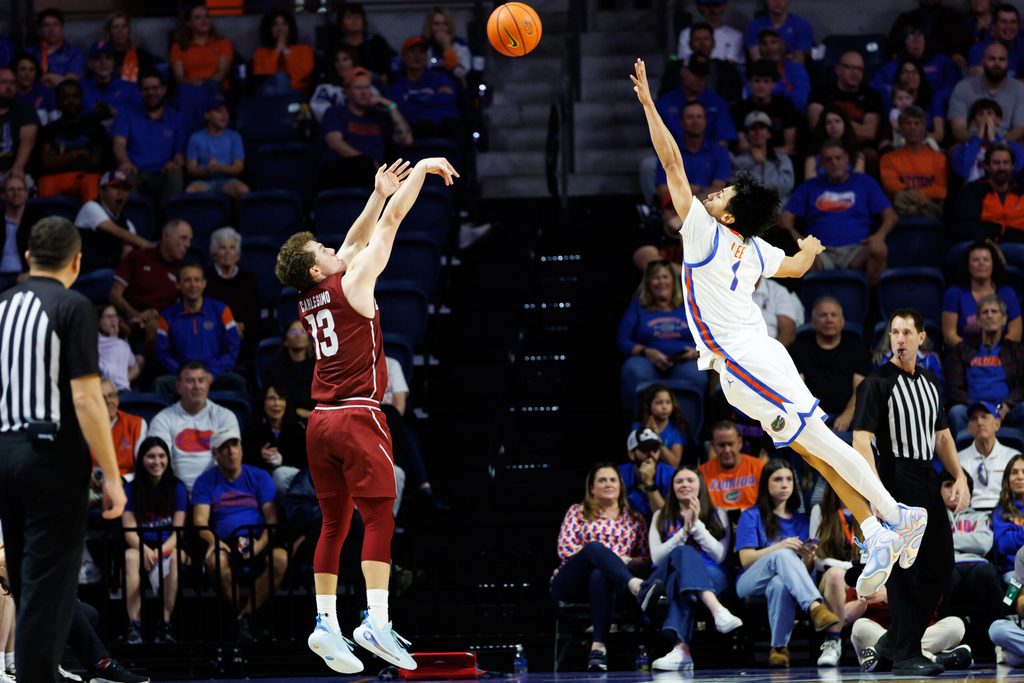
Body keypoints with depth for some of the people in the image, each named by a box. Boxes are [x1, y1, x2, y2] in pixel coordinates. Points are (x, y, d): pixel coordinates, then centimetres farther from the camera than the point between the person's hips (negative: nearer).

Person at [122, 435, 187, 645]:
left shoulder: (177, 488, 5)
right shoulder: (131, 489, 5)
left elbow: (178, 529, -2)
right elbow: (129, 530, -3)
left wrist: (162, 550, -23)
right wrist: (145, 550, -25)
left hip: (168, 546, -1)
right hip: (141, 545, 1)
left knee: (175, 557, -35)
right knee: (131, 557, -34)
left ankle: (166, 623, -33)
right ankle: (134, 624, -37)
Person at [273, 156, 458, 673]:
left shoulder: (307, 301, 13)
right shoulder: (351, 283, -6)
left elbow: (353, 243, 26)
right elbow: (393, 221, -1)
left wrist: (378, 195, 28)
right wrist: (423, 169, 7)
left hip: (321, 419, 7)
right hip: (358, 417, -7)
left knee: (334, 523, 9)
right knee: (378, 516, -9)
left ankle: (326, 623, 6)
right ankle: (376, 621, -20)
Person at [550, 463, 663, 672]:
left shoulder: (634, 520, 22)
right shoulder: (578, 512, 18)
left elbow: (646, 558, 16)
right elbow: (565, 548, 4)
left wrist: (626, 561, -8)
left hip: (604, 579, 1)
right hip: (570, 583, -1)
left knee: (600, 575, -40)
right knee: (595, 547, -35)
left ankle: (598, 646, -53)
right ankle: (637, 586, -63)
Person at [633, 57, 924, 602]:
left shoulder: (706, 232, -5)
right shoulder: (753, 249, 16)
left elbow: (672, 162, -7)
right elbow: (797, 267, 37)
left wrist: (646, 100, -3)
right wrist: (812, 249, 60)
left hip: (744, 363, -9)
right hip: (758, 357, 9)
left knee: (817, 438, -12)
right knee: (812, 447, 5)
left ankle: (893, 516, -17)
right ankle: (878, 537, -1)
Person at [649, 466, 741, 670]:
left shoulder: (717, 515, 18)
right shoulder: (661, 517, 21)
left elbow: (719, 556, 3)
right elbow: (657, 557, 5)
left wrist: (697, 525, -6)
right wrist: (684, 532, -7)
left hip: (712, 577, 0)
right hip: (667, 575, 0)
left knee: (680, 577, -38)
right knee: (684, 552, -37)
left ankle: (681, 648, -61)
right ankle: (718, 611, -62)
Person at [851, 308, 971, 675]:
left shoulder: (929, 382, 15)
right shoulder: (876, 383, -9)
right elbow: (861, 440, -16)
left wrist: (960, 476, 10)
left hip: (927, 480, 8)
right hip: (896, 479, -8)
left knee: (940, 564, 9)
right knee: (905, 570, -7)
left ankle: (896, 640, 20)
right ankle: (905, 655, -1)